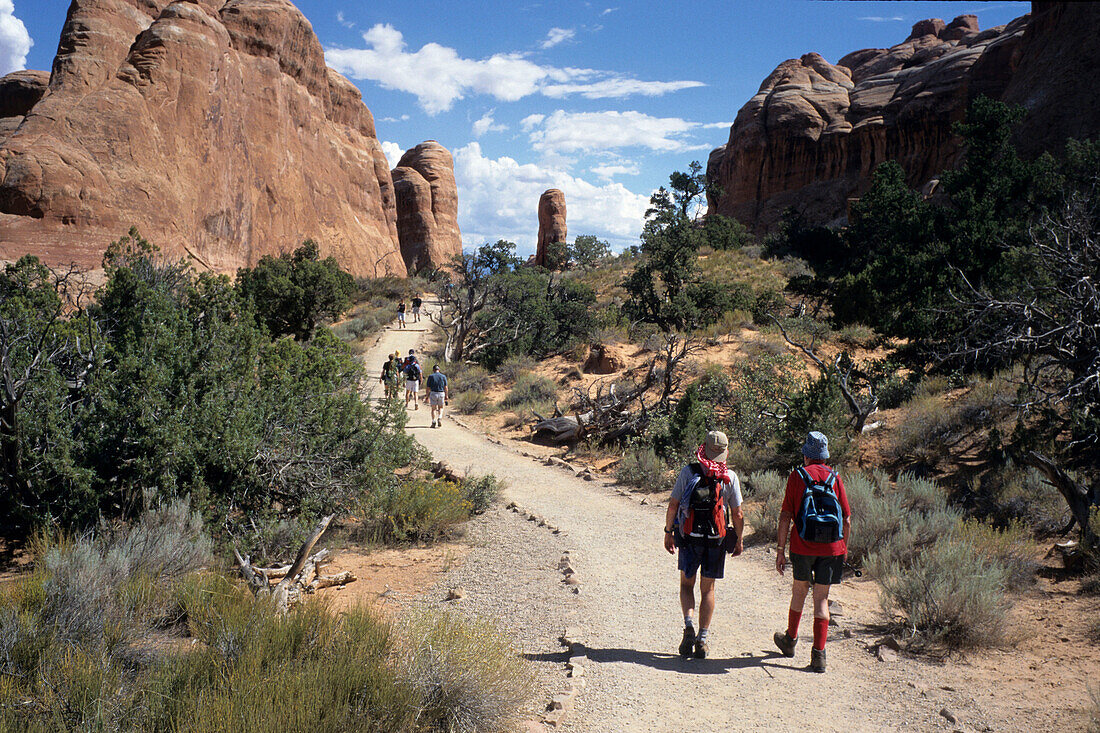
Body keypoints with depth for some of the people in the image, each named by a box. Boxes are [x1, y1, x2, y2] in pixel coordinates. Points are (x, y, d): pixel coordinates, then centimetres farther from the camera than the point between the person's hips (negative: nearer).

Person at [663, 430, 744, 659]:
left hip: (689, 537, -1)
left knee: (686, 584, 16)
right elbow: (737, 515, -2)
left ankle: (689, 624, -7)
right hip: (716, 539, 1)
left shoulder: (688, 471, -6)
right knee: (707, 589, 12)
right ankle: (702, 640, 11)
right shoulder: (730, 477, -4)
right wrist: (739, 540, 12)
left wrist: (669, 532, 6)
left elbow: (673, 505, -5)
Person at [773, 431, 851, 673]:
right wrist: (844, 548, 18)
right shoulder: (835, 478, 4)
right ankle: (818, 654, 1)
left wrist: (780, 549, -1)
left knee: (799, 591, 18)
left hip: (802, 546, -1)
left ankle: (790, 640, 35)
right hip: (831, 548, 1)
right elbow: (846, 519, 5)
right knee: (821, 599, 6)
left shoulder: (796, 476, -2)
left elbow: (785, 516, -6)